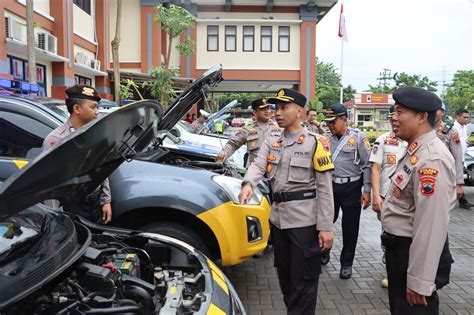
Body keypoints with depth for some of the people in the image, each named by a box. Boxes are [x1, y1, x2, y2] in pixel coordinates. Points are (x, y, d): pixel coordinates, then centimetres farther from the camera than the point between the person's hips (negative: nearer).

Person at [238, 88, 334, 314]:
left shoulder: (315, 142, -7)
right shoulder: (271, 142, 10)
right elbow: (258, 165, -9)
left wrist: (325, 227, -13)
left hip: (304, 220, -6)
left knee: (303, 279, 5)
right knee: (284, 274, 21)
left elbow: (325, 187, -9)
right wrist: (248, 184, -32)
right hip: (278, 218, 6)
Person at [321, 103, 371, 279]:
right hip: (329, 186, 3)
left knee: (350, 227, 7)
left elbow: (367, 165, -5)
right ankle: (323, 251, 35)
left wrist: (367, 190, -7)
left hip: (351, 187, -3)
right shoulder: (325, 138, 4)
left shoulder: (358, 137, -7)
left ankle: (347, 263, 23)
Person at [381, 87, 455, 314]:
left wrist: (419, 281, -24)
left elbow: (431, 224, -28)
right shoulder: (416, 151, 7)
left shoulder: (431, 159, -26)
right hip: (400, 248, 10)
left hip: (416, 253, -10)